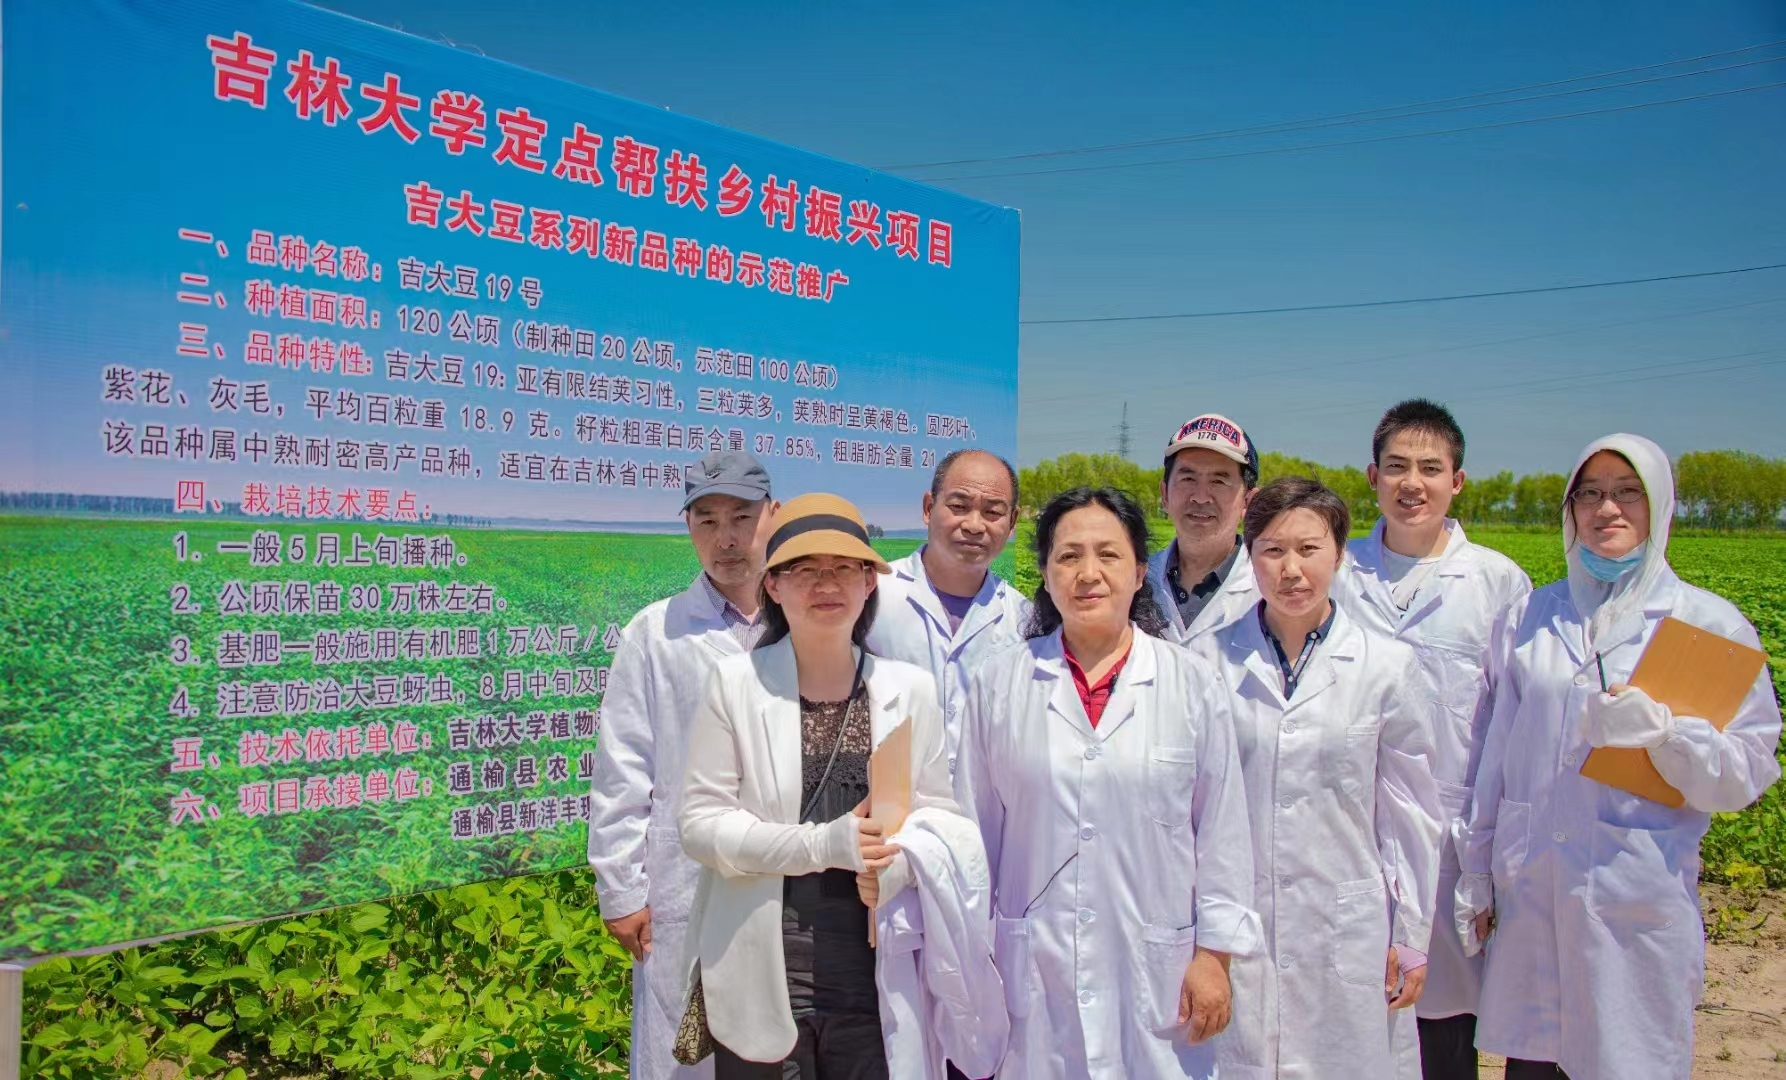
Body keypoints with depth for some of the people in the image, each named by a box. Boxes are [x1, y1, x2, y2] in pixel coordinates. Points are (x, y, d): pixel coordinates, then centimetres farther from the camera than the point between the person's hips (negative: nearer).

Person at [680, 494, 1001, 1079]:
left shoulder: (910, 688, 3)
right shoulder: (734, 682, -4)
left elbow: (940, 815, 6)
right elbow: (701, 823, -5)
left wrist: (901, 858, -16)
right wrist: (820, 844, -18)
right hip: (762, 985, -1)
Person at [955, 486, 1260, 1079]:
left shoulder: (1193, 685, 0)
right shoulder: (999, 684, 1)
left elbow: (1222, 829, 3)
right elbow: (974, 828, 5)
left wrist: (1214, 952, 1)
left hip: (1158, 973, 0)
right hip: (1033, 975, 1)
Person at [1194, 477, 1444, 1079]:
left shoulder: (1384, 665, -1)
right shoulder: (1211, 660, -2)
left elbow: (1410, 809, 4)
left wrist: (1411, 937, 5)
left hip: (1346, 932, 0)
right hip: (1236, 927, 0)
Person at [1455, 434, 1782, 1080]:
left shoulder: (1710, 623, 0)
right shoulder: (1528, 618, 8)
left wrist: (1663, 728, -22)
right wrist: (1476, 872, 10)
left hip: (1638, 898, -2)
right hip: (1529, 891, 3)